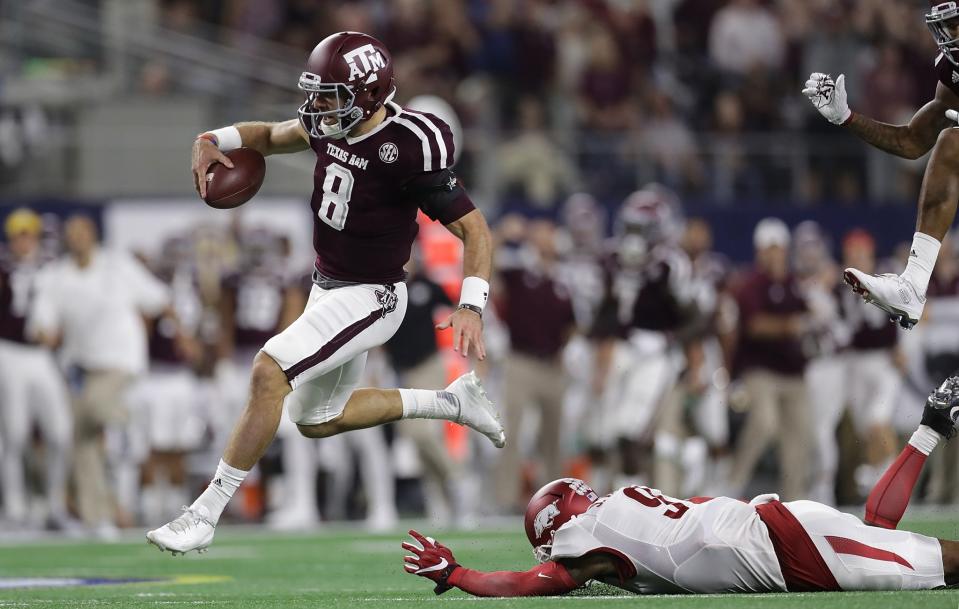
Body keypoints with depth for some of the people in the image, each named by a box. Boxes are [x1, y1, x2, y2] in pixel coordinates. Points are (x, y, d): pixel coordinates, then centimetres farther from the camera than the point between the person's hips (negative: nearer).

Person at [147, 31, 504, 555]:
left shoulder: (407, 147, -26)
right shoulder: (334, 124, -5)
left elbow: (475, 231, -21)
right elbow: (273, 136, 17)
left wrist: (471, 307, -34)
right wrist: (214, 141, -3)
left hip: (369, 296, -9)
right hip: (328, 288, 9)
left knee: (269, 371, -25)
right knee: (318, 422, 22)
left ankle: (204, 515, -19)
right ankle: (451, 402, 34)